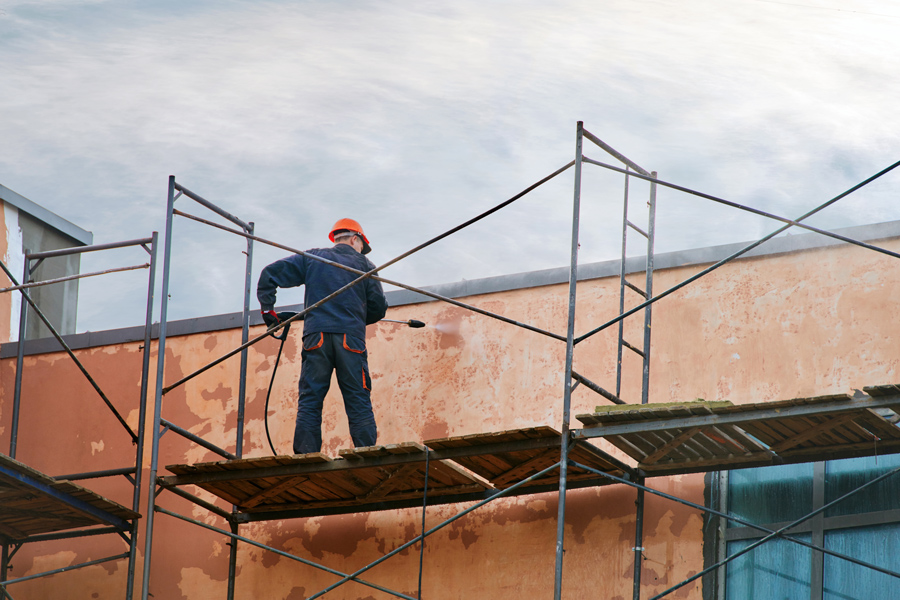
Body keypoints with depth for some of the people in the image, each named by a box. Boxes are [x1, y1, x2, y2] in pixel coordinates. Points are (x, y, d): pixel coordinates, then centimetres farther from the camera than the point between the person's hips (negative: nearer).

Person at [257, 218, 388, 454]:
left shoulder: (312, 258, 18)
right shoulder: (363, 264, 14)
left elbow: (270, 274, 11)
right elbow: (379, 307, 10)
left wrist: (267, 310, 16)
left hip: (316, 336, 1)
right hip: (351, 337, -1)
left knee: (309, 402, 0)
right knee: (359, 403, -1)